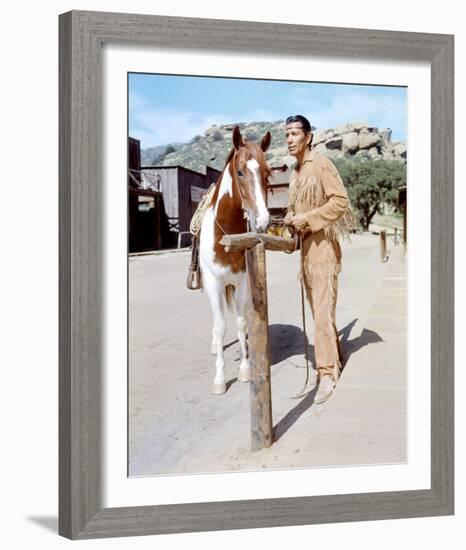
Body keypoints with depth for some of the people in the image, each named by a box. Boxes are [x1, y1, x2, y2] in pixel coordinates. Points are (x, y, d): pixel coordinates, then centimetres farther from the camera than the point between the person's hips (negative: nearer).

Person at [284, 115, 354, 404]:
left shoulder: (321, 164, -10)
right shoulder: (295, 172, 15)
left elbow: (340, 201, -16)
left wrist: (309, 218, -19)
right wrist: (290, 218, 5)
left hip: (323, 243, -9)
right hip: (305, 245, 9)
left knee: (323, 309, -11)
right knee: (317, 308, 13)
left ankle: (328, 373, -8)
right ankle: (336, 358, 27)